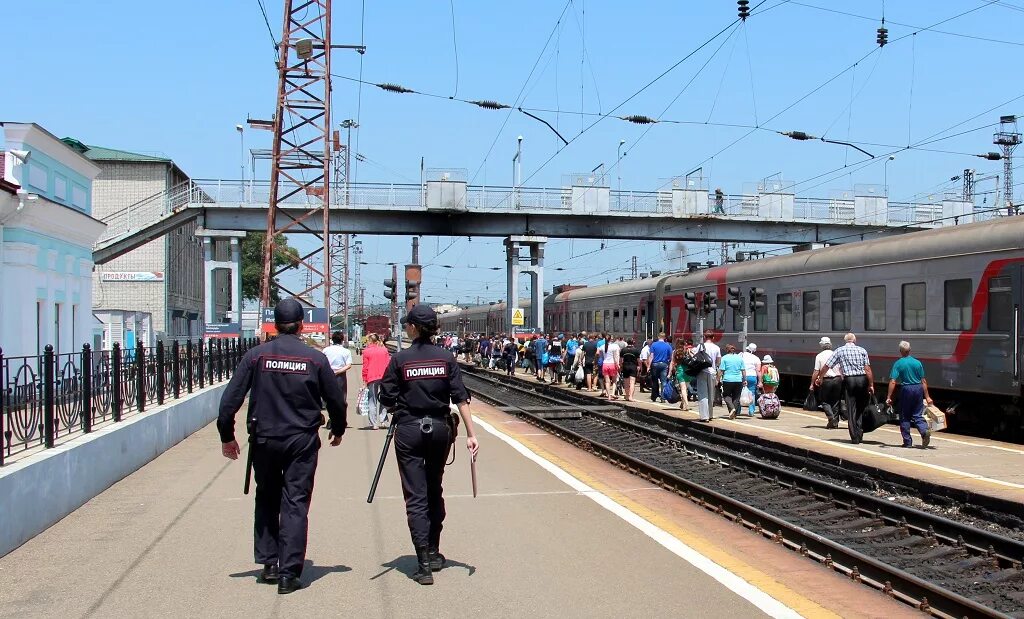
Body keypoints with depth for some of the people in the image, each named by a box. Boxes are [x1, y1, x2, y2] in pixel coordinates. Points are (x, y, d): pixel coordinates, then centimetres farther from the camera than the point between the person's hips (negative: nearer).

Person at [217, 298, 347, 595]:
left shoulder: (256, 355, -3)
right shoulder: (316, 359, -3)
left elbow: (230, 399, -4)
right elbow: (336, 401, 4)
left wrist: (227, 436, 7)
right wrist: (337, 431, 22)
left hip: (264, 439, 1)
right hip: (302, 442, -1)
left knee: (266, 500, 18)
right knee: (295, 504, 2)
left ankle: (268, 564, 19)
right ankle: (289, 573, 0)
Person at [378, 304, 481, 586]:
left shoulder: (400, 359, -7)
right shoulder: (446, 358, -1)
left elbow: (387, 399, -5)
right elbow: (461, 398, -6)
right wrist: (471, 434, -5)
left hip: (408, 431, -3)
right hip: (439, 429, 3)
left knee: (416, 497, 0)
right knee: (434, 491, 20)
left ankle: (424, 564, -5)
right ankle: (434, 553, 29)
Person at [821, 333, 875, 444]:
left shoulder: (839, 351, 5)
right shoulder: (862, 350, 6)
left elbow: (826, 366, 5)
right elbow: (867, 369, -2)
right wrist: (871, 385, 0)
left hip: (849, 380, -1)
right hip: (862, 379, 1)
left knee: (851, 410, 3)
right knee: (861, 409, 15)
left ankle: (855, 437, 0)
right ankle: (860, 434, 15)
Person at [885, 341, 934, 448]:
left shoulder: (898, 363, -5)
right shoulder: (917, 363, 5)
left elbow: (893, 382, -12)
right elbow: (923, 381, 7)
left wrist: (889, 397, -10)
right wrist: (927, 396, 13)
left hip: (906, 389, -3)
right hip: (918, 389, 3)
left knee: (904, 417, 9)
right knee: (918, 415, 11)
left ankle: (907, 441, 9)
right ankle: (925, 431, -16)